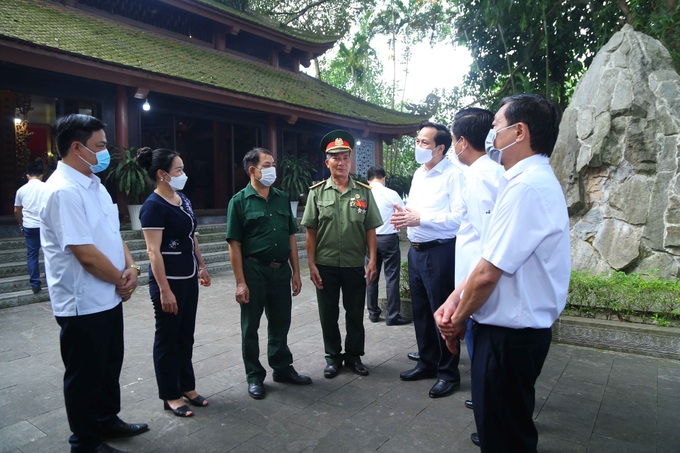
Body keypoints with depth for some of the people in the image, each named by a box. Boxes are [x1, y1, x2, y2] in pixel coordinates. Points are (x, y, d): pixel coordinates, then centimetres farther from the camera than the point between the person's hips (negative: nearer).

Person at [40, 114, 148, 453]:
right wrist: (121, 280, -11)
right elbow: (86, 254, -26)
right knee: (85, 376, 9)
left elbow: (113, 234, 13)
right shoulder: (63, 191, -22)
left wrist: (131, 268, -4)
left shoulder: (93, 185, 9)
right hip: (83, 305, -9)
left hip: (109, 298, 9)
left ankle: (107, 420, 42)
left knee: (110, 365, 23)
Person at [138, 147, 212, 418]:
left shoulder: (183, 200, 8)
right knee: (168, 338, 6)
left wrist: (202, 267, 18)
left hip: (188, 278, 8)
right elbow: (153, 252, -20)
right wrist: (164, 290, -21)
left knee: (186, 335, 17)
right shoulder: (154, 206, -16)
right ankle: (170, 396, 21)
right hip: (168, 281, -8)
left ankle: (187, 387, 31)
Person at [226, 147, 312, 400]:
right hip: (254, 271, -4)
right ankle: (254, 376, 23)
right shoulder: (240, 201, -5)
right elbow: (234, 244, -8)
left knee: (280, 324, 15)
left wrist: (296, 272, 7)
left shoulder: (282, 198, 9)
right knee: (251, 326, 8)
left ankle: (282, 368, 32)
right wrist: (240, 282, -13)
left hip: (281, 270, 5)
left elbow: (291, 237, 11)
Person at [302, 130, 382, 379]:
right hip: (325, 265, 0)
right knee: (328, 314, 11)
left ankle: (353, 355, 30)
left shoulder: (363, 192, 1)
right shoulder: (317, 192, 0)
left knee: (355, 313, 12)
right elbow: (310, 232, -1)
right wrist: (311, 265, -5)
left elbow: (370, 230, 2)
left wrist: (372, 260, -5)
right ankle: (333, 357, 28)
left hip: (355, 265, 1)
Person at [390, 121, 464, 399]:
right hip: (416, 250, 9)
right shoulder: (418, 174, 14)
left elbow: (459, 217, -22)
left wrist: (421, 219, -23)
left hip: (440, 251, -8)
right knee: (420, 310, 17)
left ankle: (449, 373, 19)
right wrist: (404, 216, 0)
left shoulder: (453, 175, -13)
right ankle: (427, 363, 33)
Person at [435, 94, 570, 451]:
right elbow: (490, 259, 10)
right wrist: (454, 300, -1)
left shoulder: (527, 186, -23)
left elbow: (487, 274, -24)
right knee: (500, 423, 26)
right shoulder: (529, 180, 10)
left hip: (510, 336, -9)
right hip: (511, 331, 9)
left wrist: (458, 321, -8)